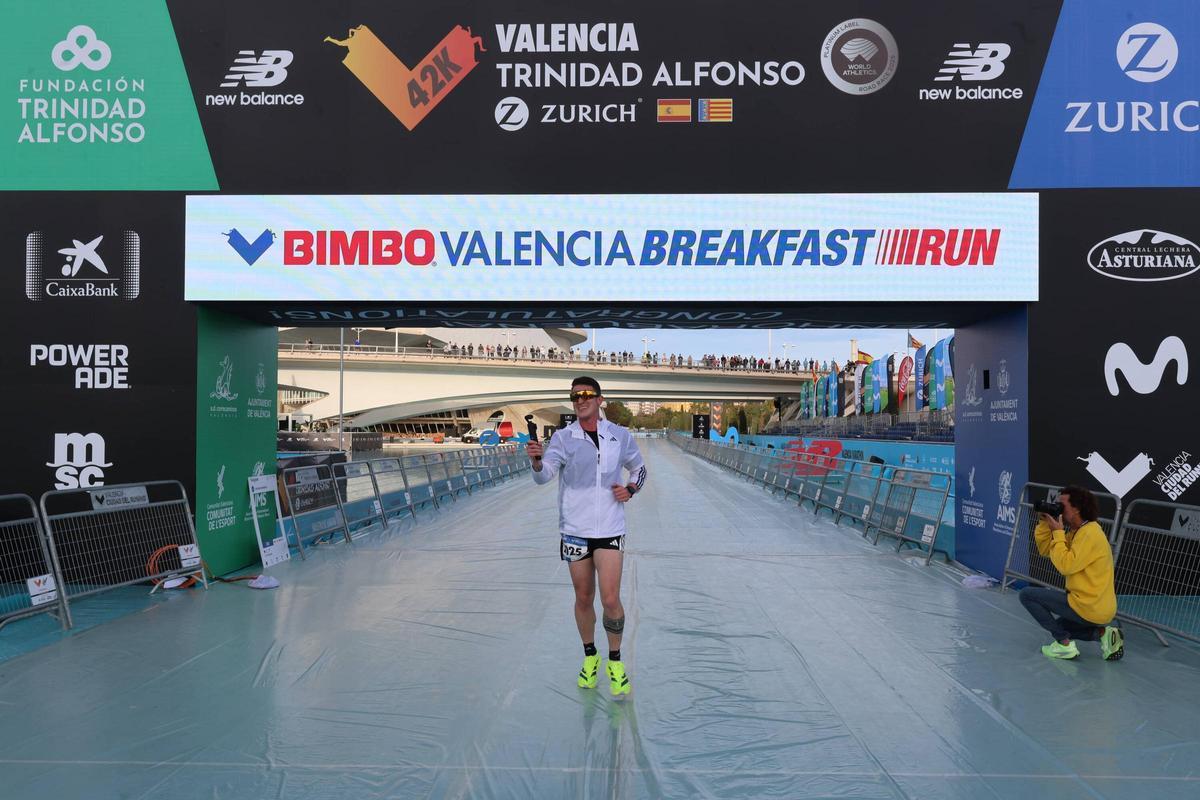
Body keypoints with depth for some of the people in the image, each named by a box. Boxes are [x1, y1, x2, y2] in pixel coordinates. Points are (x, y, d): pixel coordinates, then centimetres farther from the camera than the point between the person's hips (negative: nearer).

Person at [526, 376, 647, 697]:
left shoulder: (620, 436, 1)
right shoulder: (563, 437, -3)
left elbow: (639, 468, 17)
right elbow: (543, 476, -15)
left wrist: (630, 489, -3)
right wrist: (537, 459, -37)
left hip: (610, 529, 0)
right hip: (574, 529, 1)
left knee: (610, 599, -7)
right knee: (583, 598, 10)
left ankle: (615, 661, 16)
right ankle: (590, 657, 32)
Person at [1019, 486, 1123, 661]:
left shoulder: (1090, 533, -20)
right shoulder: (1076, 532, 10)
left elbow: (1066, 565, -25)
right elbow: (1045, 549, 13)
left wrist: (1058, 532, -17)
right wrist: (1044, 523, 2)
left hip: (1090, 608, -10)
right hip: (1098, 607, 10)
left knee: (1027, 595, -7)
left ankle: (1064, 644, -4)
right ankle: (1102, 632, 12)